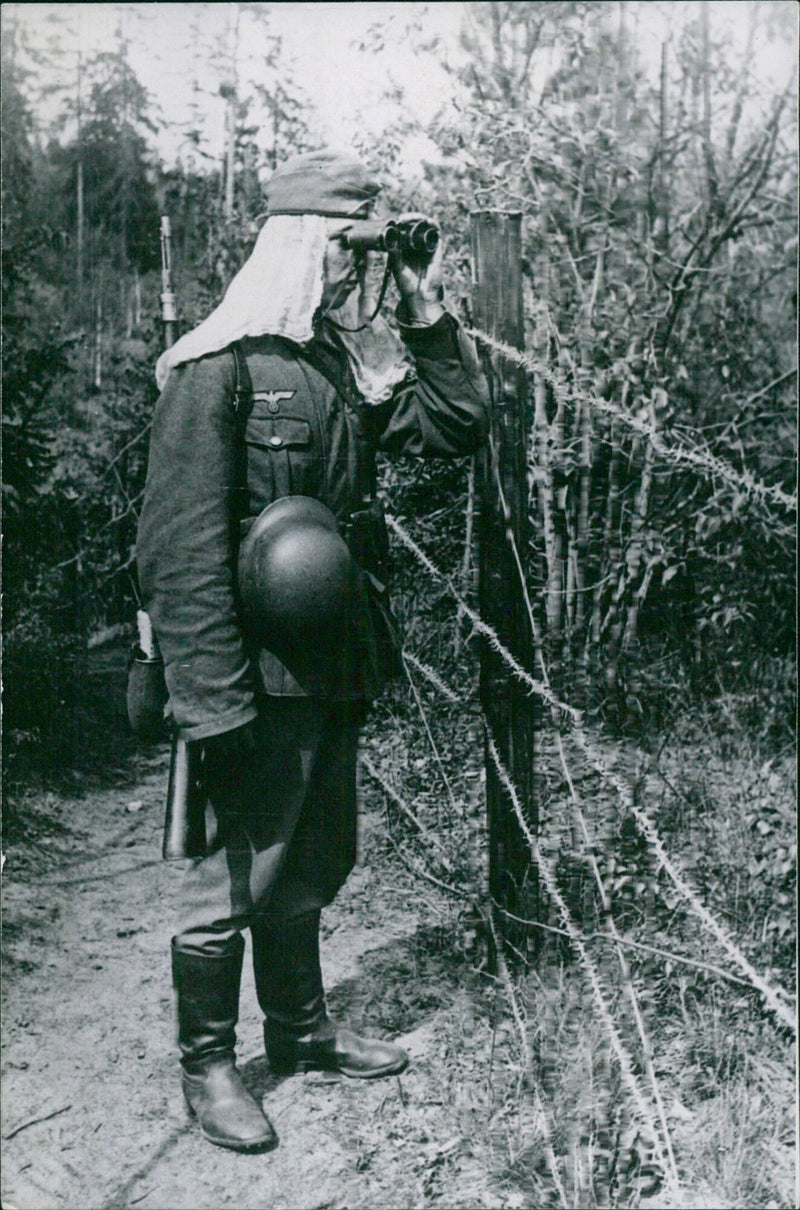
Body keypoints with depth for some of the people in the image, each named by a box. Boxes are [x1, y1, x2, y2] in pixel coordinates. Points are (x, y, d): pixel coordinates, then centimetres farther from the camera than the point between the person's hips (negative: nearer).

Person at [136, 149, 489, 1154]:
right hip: (258, 674, -8)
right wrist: (214, 699, -22)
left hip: (337, 666, 8)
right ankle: (206, 1066, 25)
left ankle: (300, 1029, 40)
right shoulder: (218, 367, -13)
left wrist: (428, 311, 2)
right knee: (235, 873, 5)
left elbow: (458, 428, 9)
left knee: (313, 861, 20)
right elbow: (185, 545, -18)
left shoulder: (355, 360, 10)